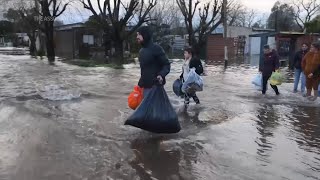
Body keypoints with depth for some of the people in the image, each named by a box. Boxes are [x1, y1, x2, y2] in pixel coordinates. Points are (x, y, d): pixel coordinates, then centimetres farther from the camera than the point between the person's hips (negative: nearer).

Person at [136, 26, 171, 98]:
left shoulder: (156, 49, -11)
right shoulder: (141, 51, 15)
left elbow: (167, 65, -10)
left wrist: (161, 75, -28)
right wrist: (140, 83, 20)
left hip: (155, 86, -8)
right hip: (145, 86, 8)